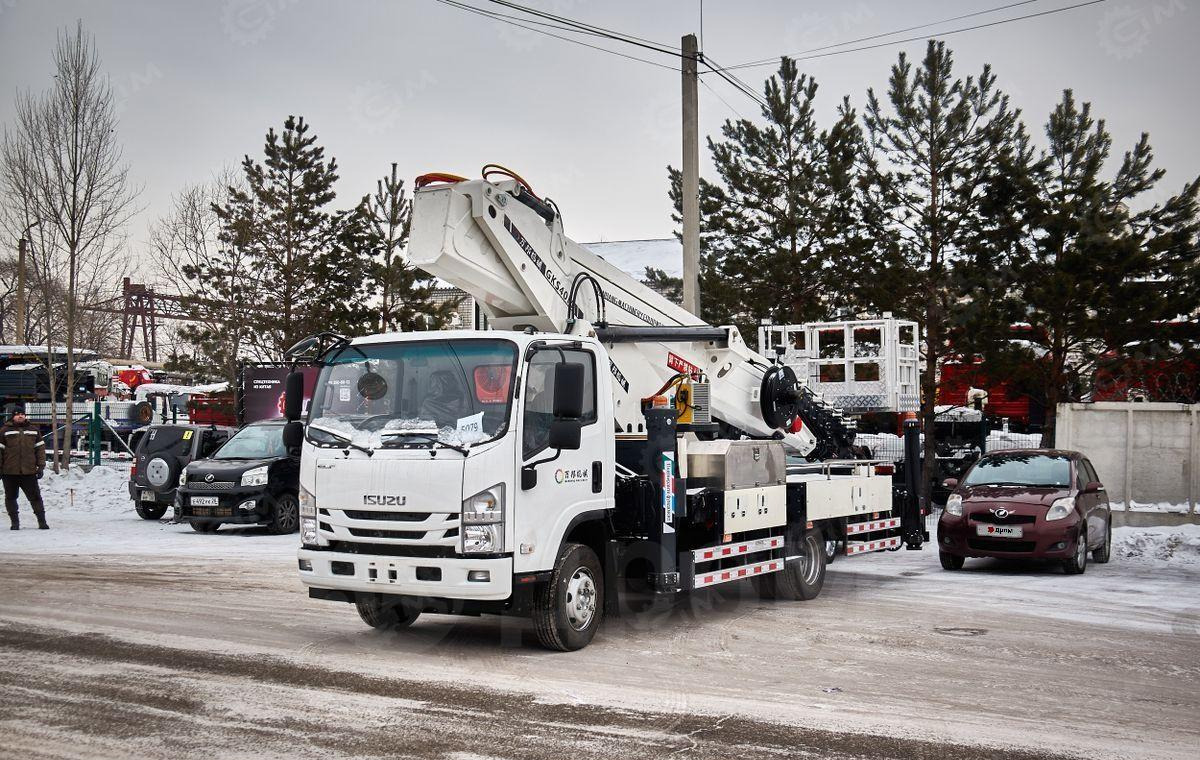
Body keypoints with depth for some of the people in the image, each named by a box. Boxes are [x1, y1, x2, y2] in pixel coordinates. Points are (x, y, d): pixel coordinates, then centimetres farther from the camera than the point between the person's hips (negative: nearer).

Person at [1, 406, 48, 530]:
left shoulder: (33, 431, 10)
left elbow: (40, 449, 11)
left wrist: (41, 466, 4)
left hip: (29, 472, 1)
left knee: (35, 497, 0)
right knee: (11, 498, 7)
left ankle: (42, 520, 5)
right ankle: (15, 522, 17)